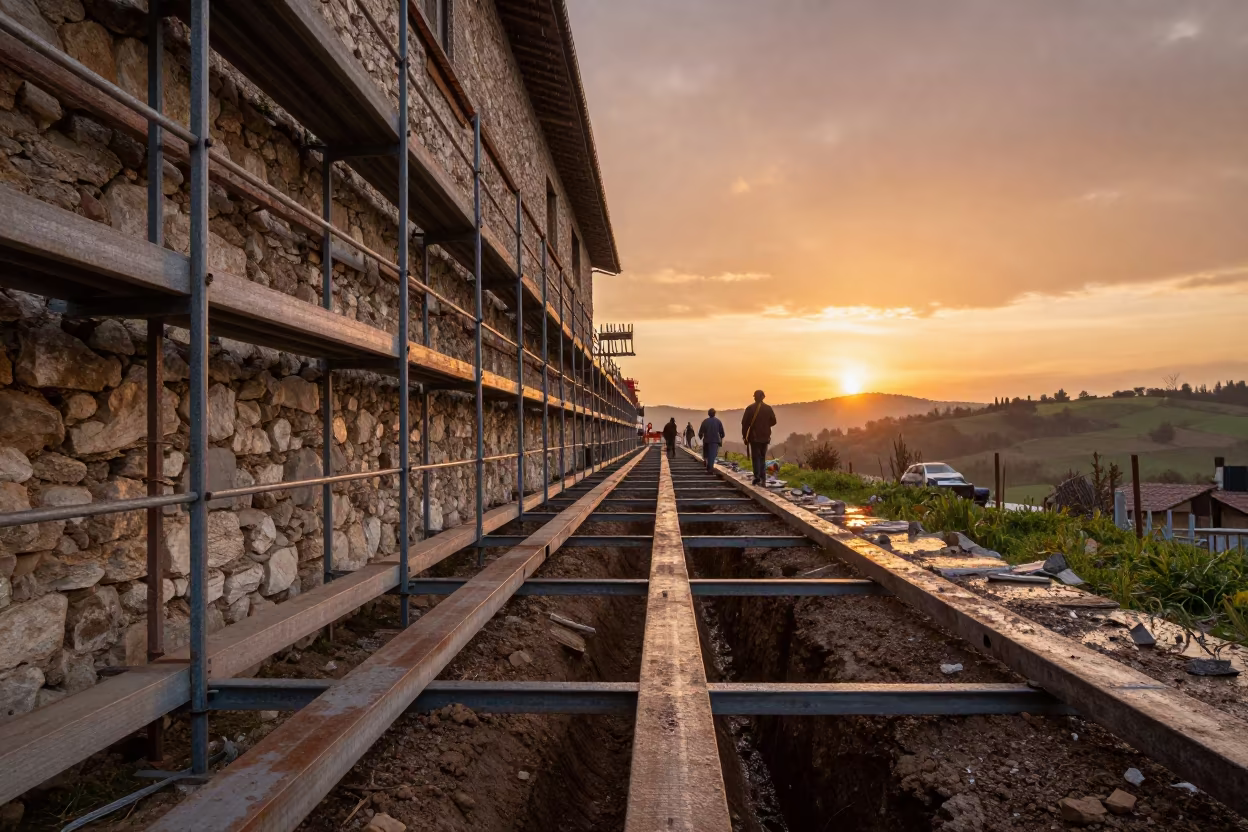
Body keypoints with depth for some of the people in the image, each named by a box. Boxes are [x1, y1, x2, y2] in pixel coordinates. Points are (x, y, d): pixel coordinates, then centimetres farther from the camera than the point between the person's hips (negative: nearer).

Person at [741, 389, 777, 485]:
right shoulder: (768, 408, 1)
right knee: (763, 458, 12)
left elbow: (744, 423, -8)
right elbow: (773, 421, 7)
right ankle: (763, 480, 9)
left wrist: (745, 436, 1)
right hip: (765, 437, 3)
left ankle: (757, 477, -13)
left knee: (755, 457, 2)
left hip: (754, 437, -3)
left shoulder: (750, 408, -7)